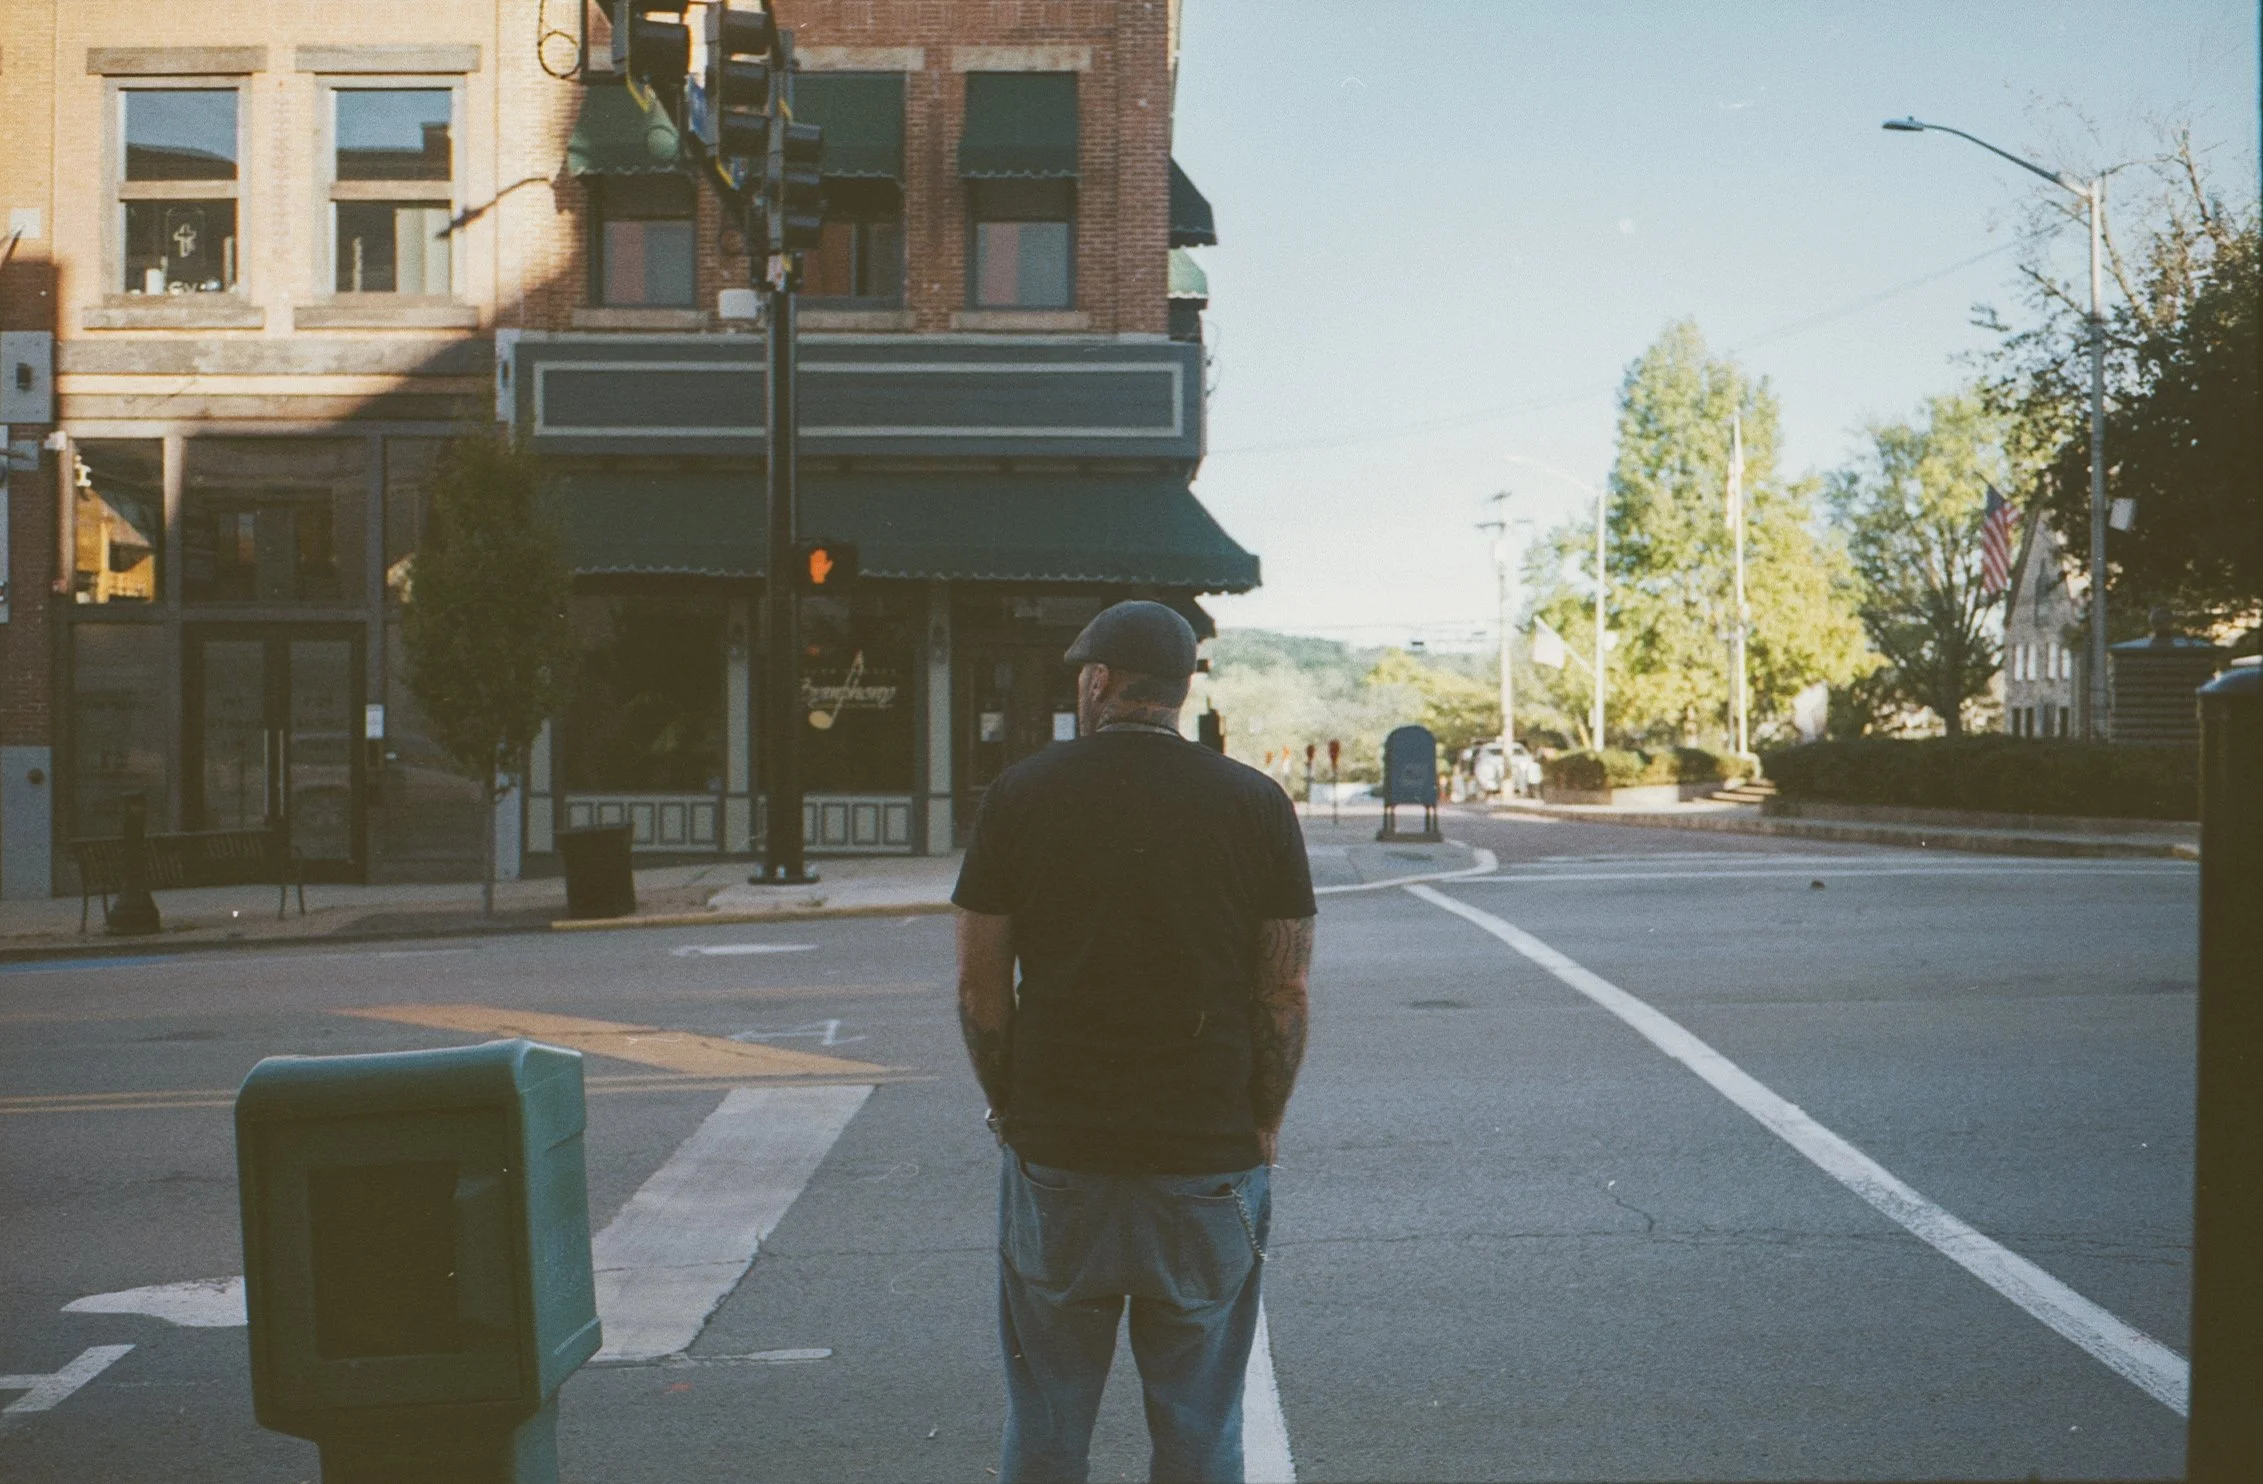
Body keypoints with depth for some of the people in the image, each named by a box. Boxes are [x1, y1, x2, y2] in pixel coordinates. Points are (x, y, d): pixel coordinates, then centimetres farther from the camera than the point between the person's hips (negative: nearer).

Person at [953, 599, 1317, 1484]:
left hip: (1054, 1157, 0)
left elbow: (979, 987, -1)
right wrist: (1261, 1128, 10)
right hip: (1211, 1165, 0)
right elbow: (1286, 995, -2)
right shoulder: (1256, 804, -2)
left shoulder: (1020, 796, -3)